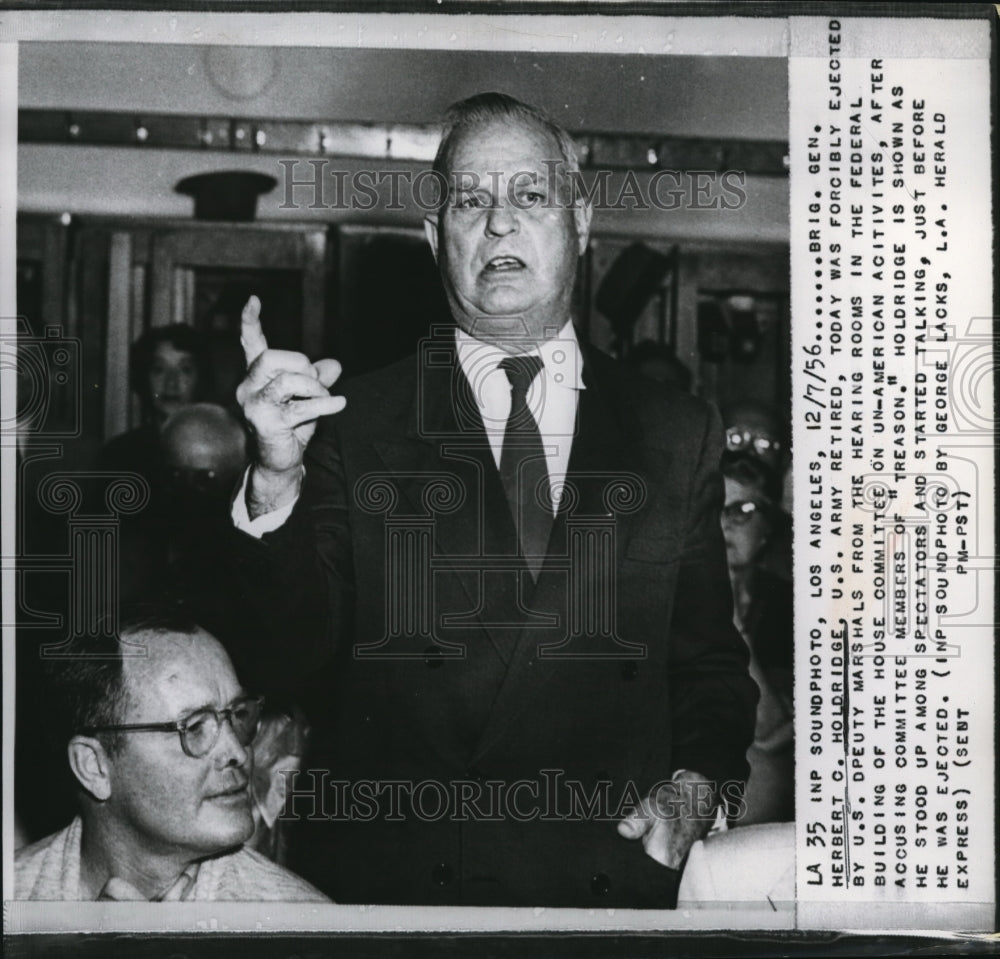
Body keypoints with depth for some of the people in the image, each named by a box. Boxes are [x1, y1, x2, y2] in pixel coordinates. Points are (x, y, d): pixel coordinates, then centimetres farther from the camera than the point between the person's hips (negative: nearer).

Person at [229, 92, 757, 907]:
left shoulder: (678, 433, 5)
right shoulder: (357, 422, 1)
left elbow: (712, 658, 10)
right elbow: (300, 644, -8)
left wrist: (694, 788, -7)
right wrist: (277, 479, -22)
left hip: (611, 875, 1)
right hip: (389, 873, -1)